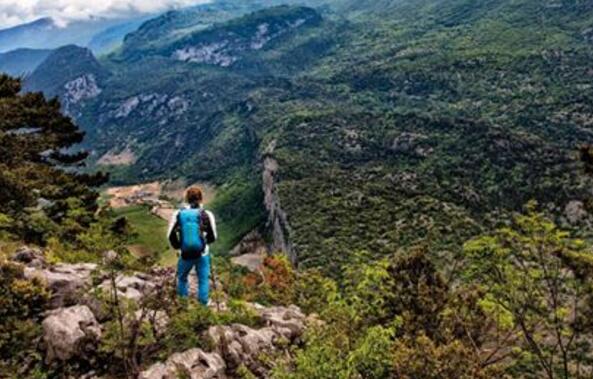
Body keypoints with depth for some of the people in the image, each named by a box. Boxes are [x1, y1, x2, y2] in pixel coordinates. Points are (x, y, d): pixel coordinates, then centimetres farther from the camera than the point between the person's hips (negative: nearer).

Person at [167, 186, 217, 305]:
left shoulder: (179, 214, -7)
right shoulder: (206, 215, -12)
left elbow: (171, 236, -4)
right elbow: (213, 237, -4)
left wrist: (178, 247, 14)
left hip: (185, 254, 2)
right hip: (202, 254, -1)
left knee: (182, 278, 25)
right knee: (203, 280, 16)